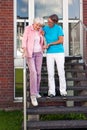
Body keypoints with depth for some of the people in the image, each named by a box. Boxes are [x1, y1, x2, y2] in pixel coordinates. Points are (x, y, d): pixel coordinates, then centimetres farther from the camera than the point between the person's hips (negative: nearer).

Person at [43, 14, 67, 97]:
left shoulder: (59, 28, -8)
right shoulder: (45, 28, 3)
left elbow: (61, 40, -15)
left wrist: (49, 44, -18)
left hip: (59, 52, -2)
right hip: (49, 53, 3)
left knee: (61, 72, 0)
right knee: (50, 73, 0)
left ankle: (63, 91, 11)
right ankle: (51, 91, 8)